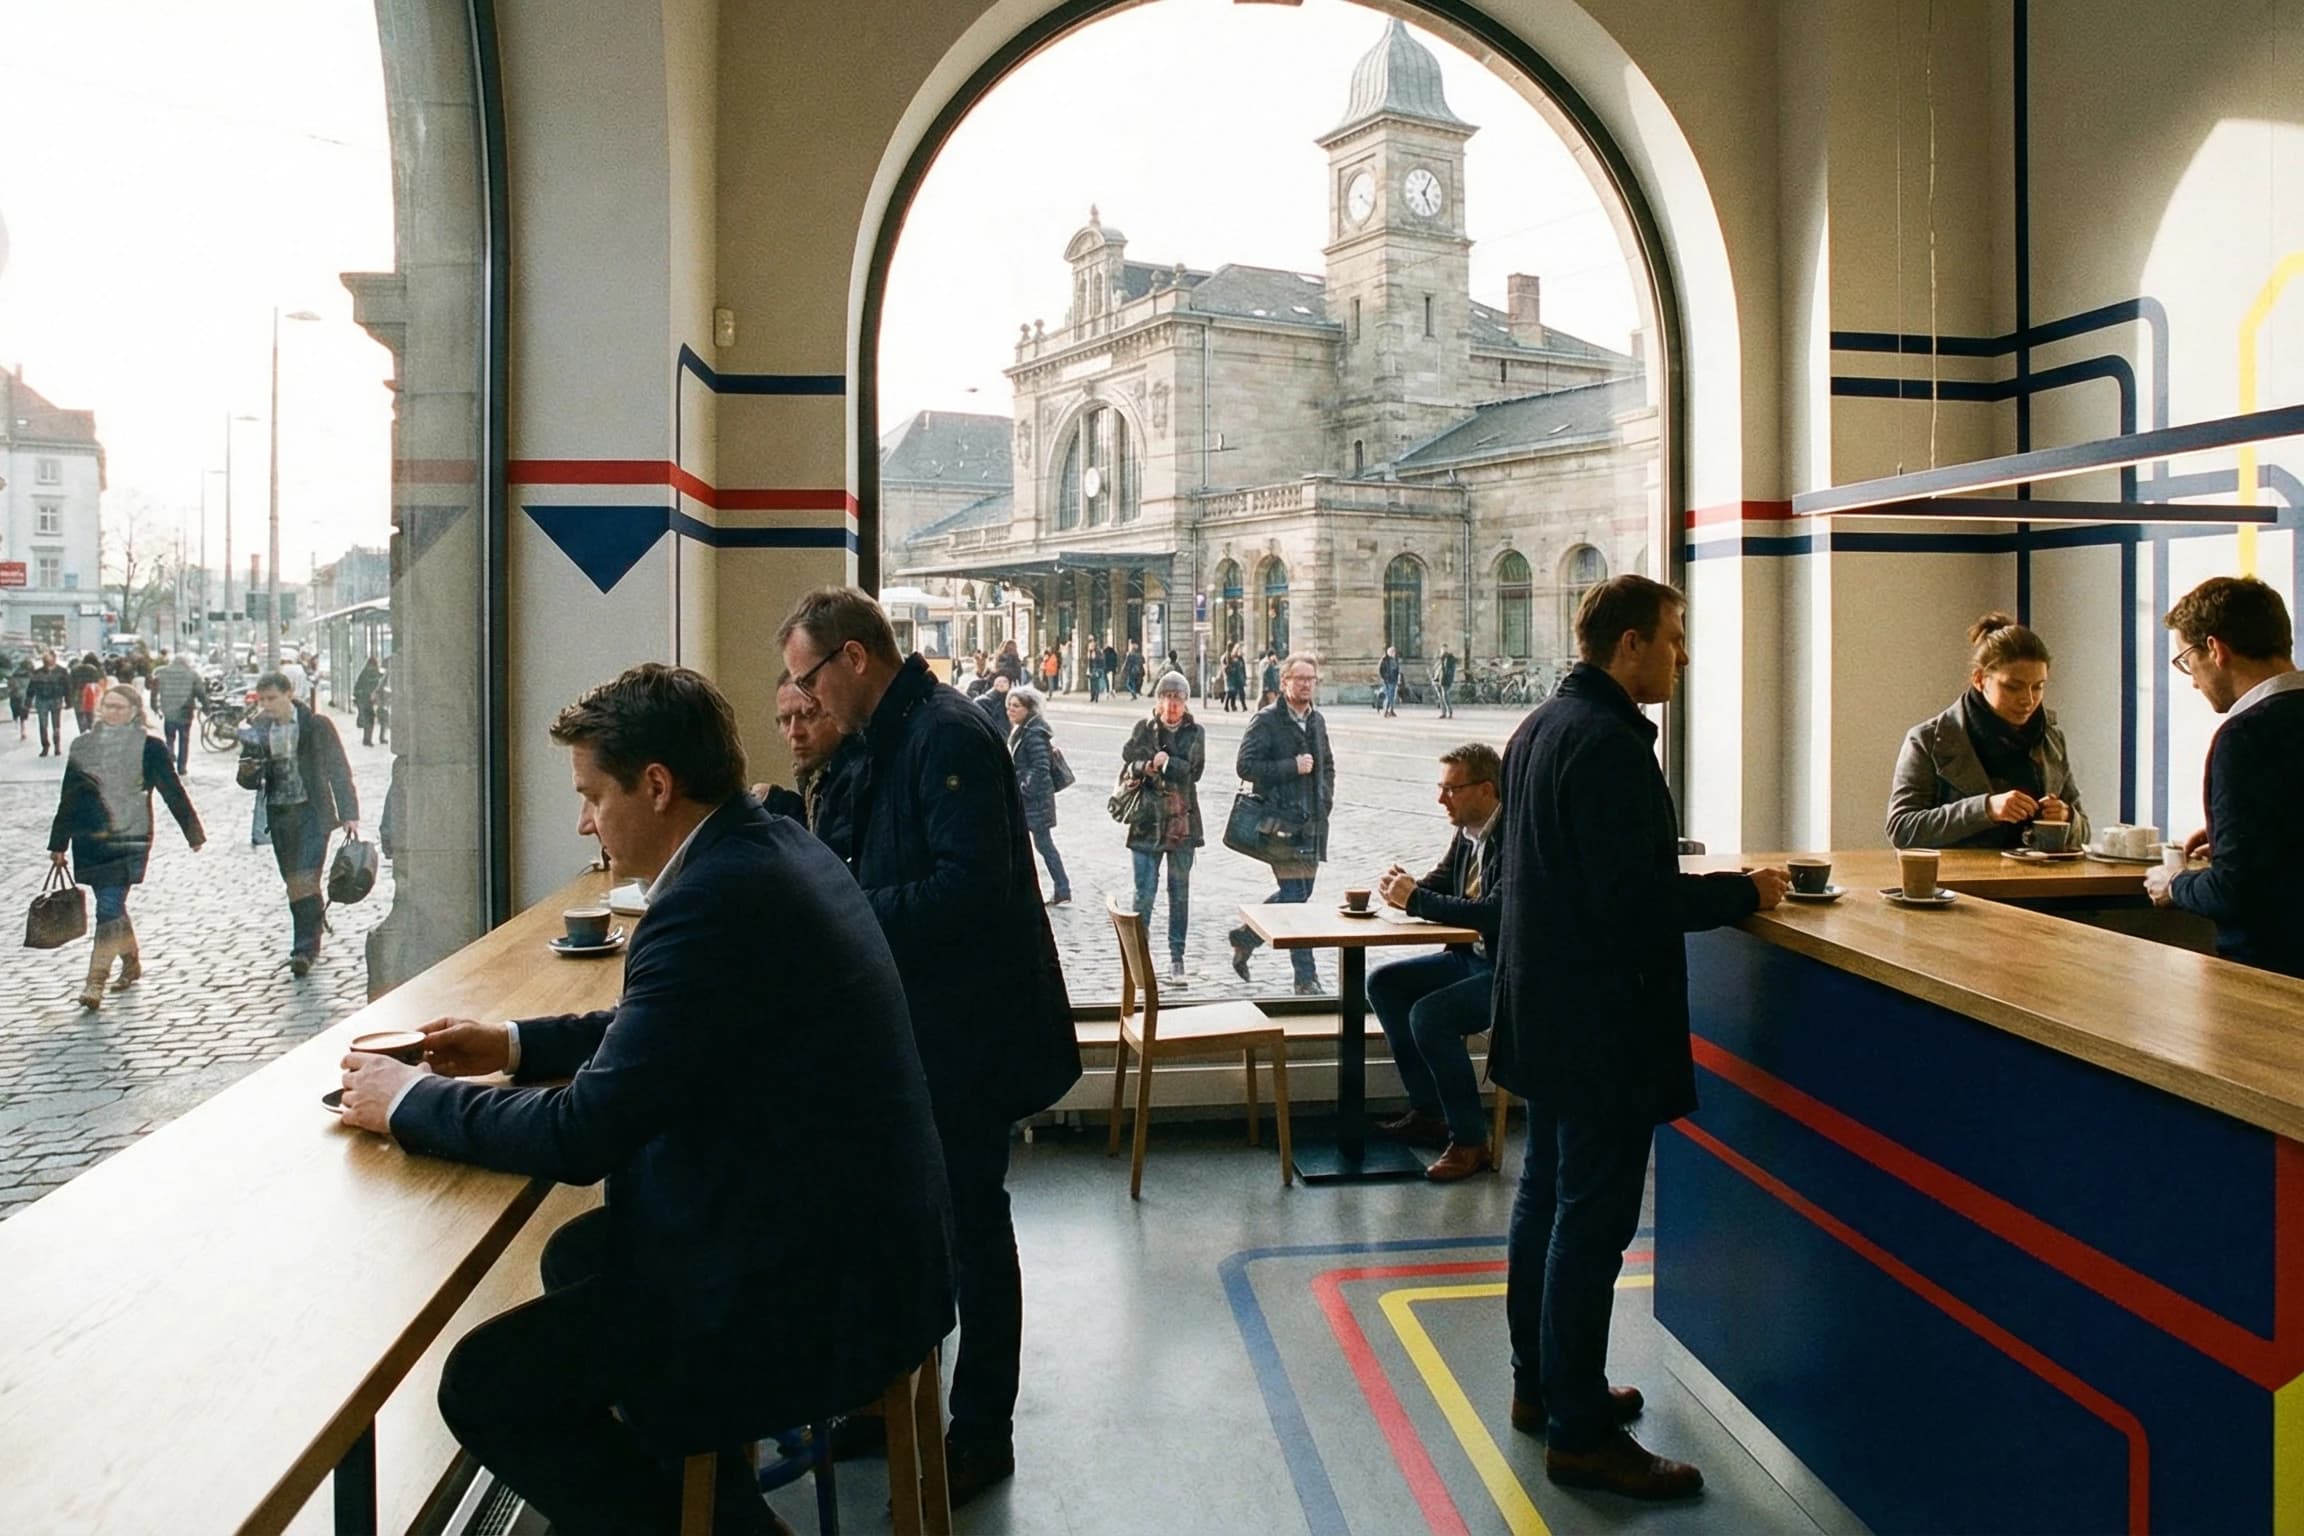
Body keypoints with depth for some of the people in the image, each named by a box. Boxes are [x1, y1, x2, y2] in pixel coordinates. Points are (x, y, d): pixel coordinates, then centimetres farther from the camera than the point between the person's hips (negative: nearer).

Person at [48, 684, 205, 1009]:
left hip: (129, 839, -5)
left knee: (110, 907, -10)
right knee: (112, 905, 13)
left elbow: (173, 792, 2)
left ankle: (96, 981, -8)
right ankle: (131, 961, 33)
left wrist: (193, 832, 5)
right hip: (89, 840, 5)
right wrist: (58, 844, 15)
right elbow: (69, 797, 13)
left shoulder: (150, 748, -4)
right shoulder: (82, 746, 8)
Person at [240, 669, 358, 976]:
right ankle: (309, 943, 24)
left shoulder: (317, 725, -5)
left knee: (306, 879, -13)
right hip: (278, 813, 4)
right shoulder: (258, 729, 5)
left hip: (311, 811, -4)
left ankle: (305, 948, -12)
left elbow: (338, 769, -1)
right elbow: (249, 782, 8)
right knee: (293, 883, 11)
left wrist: (349, 813, -6)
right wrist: (249, 769, -17)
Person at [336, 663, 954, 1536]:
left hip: (813, 1299, -10)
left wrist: (411, 1100, -6)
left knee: (485, 1385, -4)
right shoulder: (774, 846, 5)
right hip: (862, 1237, 10)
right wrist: (519, 1044, 14)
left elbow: (584, 1133, -20)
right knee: (577, 1254, 24)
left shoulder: (714, 899, -24)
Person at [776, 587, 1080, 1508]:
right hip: (921, 1024, 10)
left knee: (969, 1224, 3)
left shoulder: (949, 737, -20)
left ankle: (982, 1437, 19)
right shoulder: (888, 741, 11)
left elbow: (969, 888, -28)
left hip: (969, 1032, -10)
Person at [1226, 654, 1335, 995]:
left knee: (1302, 890, 12)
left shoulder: (1318, 720, 15)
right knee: (1294, 893, -8)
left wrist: (1326, 799, 14)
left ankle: (1246, 935, 31)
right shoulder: (1266, 720, -7)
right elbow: (1246, 765, -14)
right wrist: (1292, 767, -16)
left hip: (1313, 822, 7)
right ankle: (1305, 974, -1)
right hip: (1281, 821, -7)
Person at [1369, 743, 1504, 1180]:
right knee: (1384, 983, 6)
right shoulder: (1467, 833, 7)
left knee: (1429, 1014, -27)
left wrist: (1416, 900, -27)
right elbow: (1437, 886, 14)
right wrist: (1403, 887, -9)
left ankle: (1470, 1140, -12)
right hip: (1471, 958, 10)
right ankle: (1428, 1111, 12)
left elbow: (1495, 912, -31)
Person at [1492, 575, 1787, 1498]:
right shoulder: (1608, 743, -21)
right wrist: (1744, 893, -13)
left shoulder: (1541, 726, 11)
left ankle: (1541, 1386, 31)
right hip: (1601, 1022, -11)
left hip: (1546, 1010, 11)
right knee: (1594, 1218, -2)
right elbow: (1633, 899, -25)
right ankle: (1580, 1432, 8)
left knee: (1547, 1197, 18)